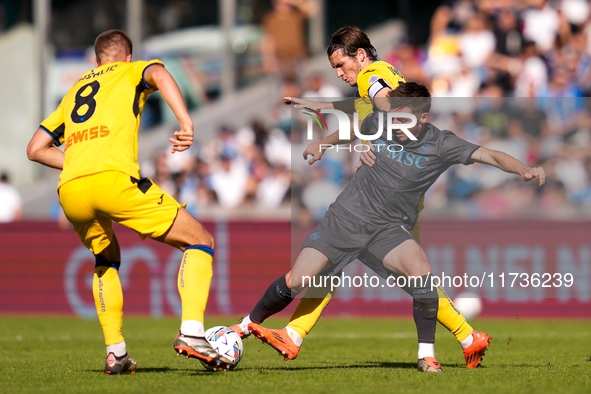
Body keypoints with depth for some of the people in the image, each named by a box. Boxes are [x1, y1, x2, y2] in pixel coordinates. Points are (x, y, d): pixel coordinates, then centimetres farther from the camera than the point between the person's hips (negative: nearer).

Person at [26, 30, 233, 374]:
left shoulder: (74, 90, 34)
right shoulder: (130, 73, 21)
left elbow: (35, 149, 30)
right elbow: (159, 74, -5)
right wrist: (186, 123, -16)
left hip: (70, 191, 5)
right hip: (115, 178, -5)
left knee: (107, 262, 33)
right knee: (201, 243, 7)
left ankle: (115, 352, 19)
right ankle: (192, 331, -12)